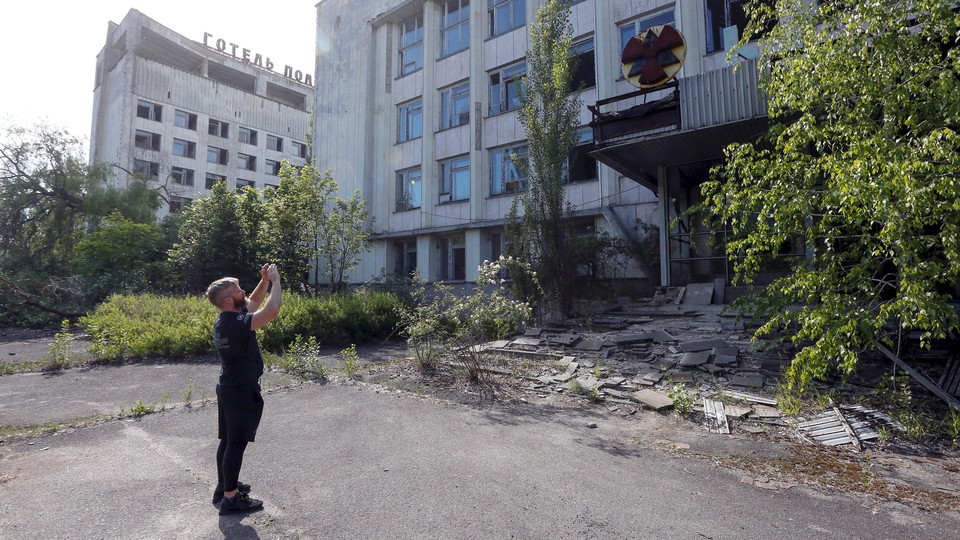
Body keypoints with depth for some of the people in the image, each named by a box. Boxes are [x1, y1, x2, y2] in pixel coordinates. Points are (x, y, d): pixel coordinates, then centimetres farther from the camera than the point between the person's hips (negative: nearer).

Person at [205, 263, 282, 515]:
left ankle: (224, 486, 33)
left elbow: (253, 302, 18)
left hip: (229, 388, 10)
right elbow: (272, 311, -35)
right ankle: (230, 497, 11)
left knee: (227, 440, 19)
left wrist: (264, 281, 4)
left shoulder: (226, 319, 4)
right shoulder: (236, 323, -26)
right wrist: (275, 281, -22)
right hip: (241, 391, -10)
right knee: (237, 443, 0)